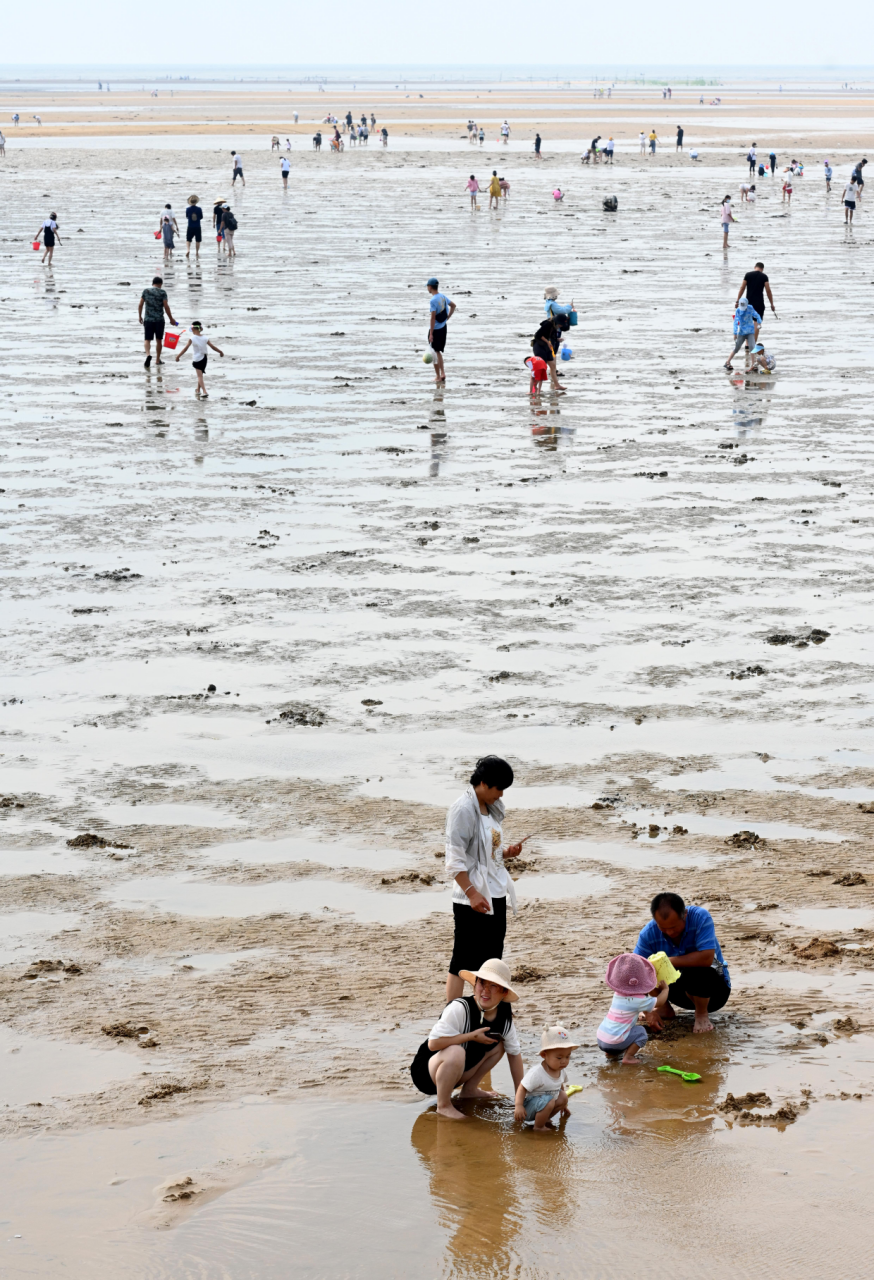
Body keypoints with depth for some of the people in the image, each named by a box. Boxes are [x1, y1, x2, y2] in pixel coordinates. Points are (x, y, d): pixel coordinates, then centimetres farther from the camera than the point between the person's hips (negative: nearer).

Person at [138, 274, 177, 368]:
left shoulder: (146, 291, 3)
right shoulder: (162, 292, -4)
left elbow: (140, 305, 3)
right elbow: (166, 306, -8)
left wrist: (140, 317, 16)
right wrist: (171, 319, 0)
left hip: (148, 320, 1)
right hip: (159, 320, -1)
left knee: (147, 339, 1)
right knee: (158, 340, 13)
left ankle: (148, 354, -26)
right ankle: (158, 359, 20)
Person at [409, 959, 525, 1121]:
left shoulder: (504, 1016, -5)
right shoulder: (459, 1008, -26)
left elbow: (515, 1053, 8)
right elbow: (433, 1043, -34)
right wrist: (472, 1036, -28)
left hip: (458, 1073, 8)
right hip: (425, 1073, -7)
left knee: (498, 1045, 8)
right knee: (456, 1052, -38)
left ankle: (469, 1089, 15)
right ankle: (443, 1106, -19)